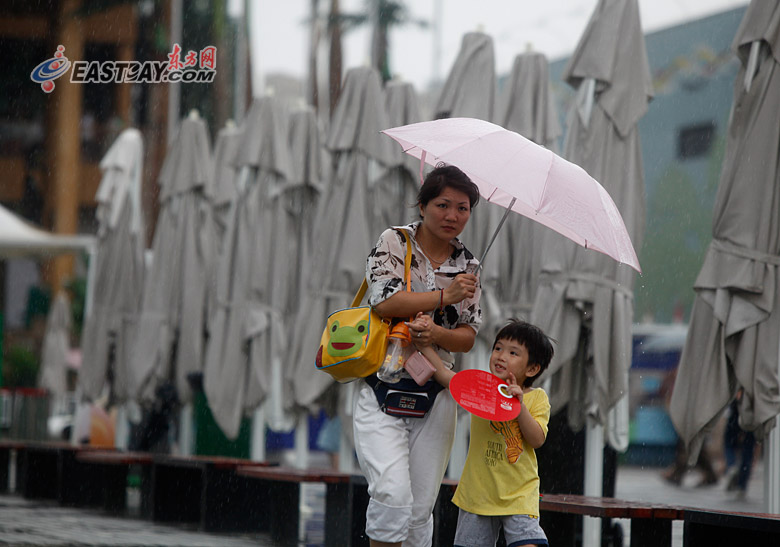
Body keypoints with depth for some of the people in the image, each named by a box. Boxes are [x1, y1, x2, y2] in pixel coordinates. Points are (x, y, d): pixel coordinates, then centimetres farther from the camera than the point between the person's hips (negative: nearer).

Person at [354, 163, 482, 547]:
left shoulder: (468, 266, 11)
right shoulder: (394, 243, 0)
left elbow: (468, 337, 6)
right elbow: (384, 301, -14)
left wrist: (437, 334, -15)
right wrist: (444, 296, -15)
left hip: (435, 394, 4)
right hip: (381, 387, -4)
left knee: (420, 509, 4)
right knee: (393, 493, -21)